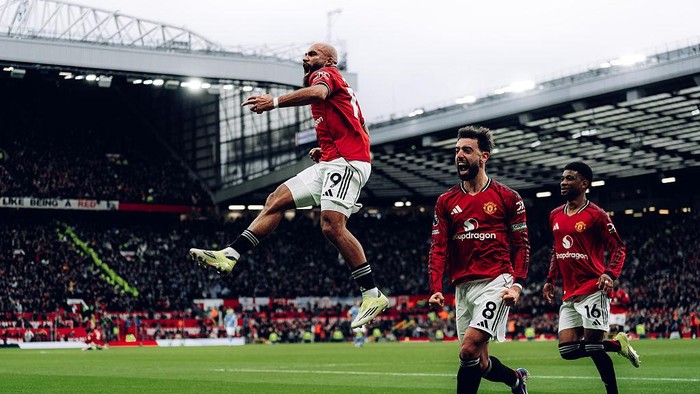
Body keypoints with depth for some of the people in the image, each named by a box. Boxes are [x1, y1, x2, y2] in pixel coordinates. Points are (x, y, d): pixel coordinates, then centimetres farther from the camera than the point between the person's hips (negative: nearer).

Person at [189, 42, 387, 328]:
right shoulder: (336, 87, 29)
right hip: (330, 164, 10)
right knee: (277, 200, 3)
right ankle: (229, 255, -1)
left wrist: (275, 101, -33)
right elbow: (361, 131, 30)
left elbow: (317, 92, -26)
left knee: (331, 225, -22)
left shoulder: (325, 74, 1)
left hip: (347, 161, -10)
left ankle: (372, 294, -18)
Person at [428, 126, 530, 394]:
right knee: (480, 364, 7)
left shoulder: (507, 198, 3)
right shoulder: (446, 201, 11)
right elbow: (438, 248, 6)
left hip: (495, 283, -4)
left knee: (469, 350, -21)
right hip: (462, 288, 5)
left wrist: (517, 284, -9)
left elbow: (521, 245, 4)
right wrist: (436, 288, -7)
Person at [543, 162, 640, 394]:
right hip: (569, 294, 7)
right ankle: (618, 344, 18)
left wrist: (610, 274, -21)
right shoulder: (555, 216, 14)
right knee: (567, 349, 0)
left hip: (593, 290, -7)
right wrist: (550, 279, 19)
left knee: (593, 346, -9)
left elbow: (618, 247, -6)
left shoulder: (596, 215, -7)